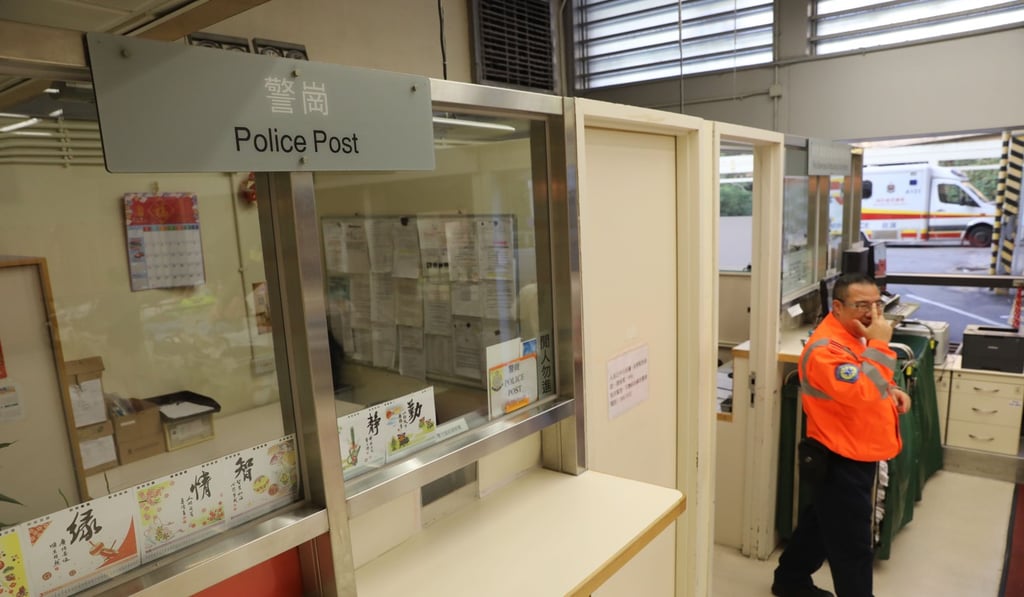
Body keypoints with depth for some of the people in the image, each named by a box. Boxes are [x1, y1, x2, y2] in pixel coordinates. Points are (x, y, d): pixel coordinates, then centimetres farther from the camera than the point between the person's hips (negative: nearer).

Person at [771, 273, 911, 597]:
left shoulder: (854, 334, 7)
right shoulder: (826, 348, -26)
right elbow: (862, 393, -35)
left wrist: (890, 390, 3)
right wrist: (879, 344, -31)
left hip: (856, 454, 11)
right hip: (841, 460, -11)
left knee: (822, 522, 23)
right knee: (852, 545, 2)